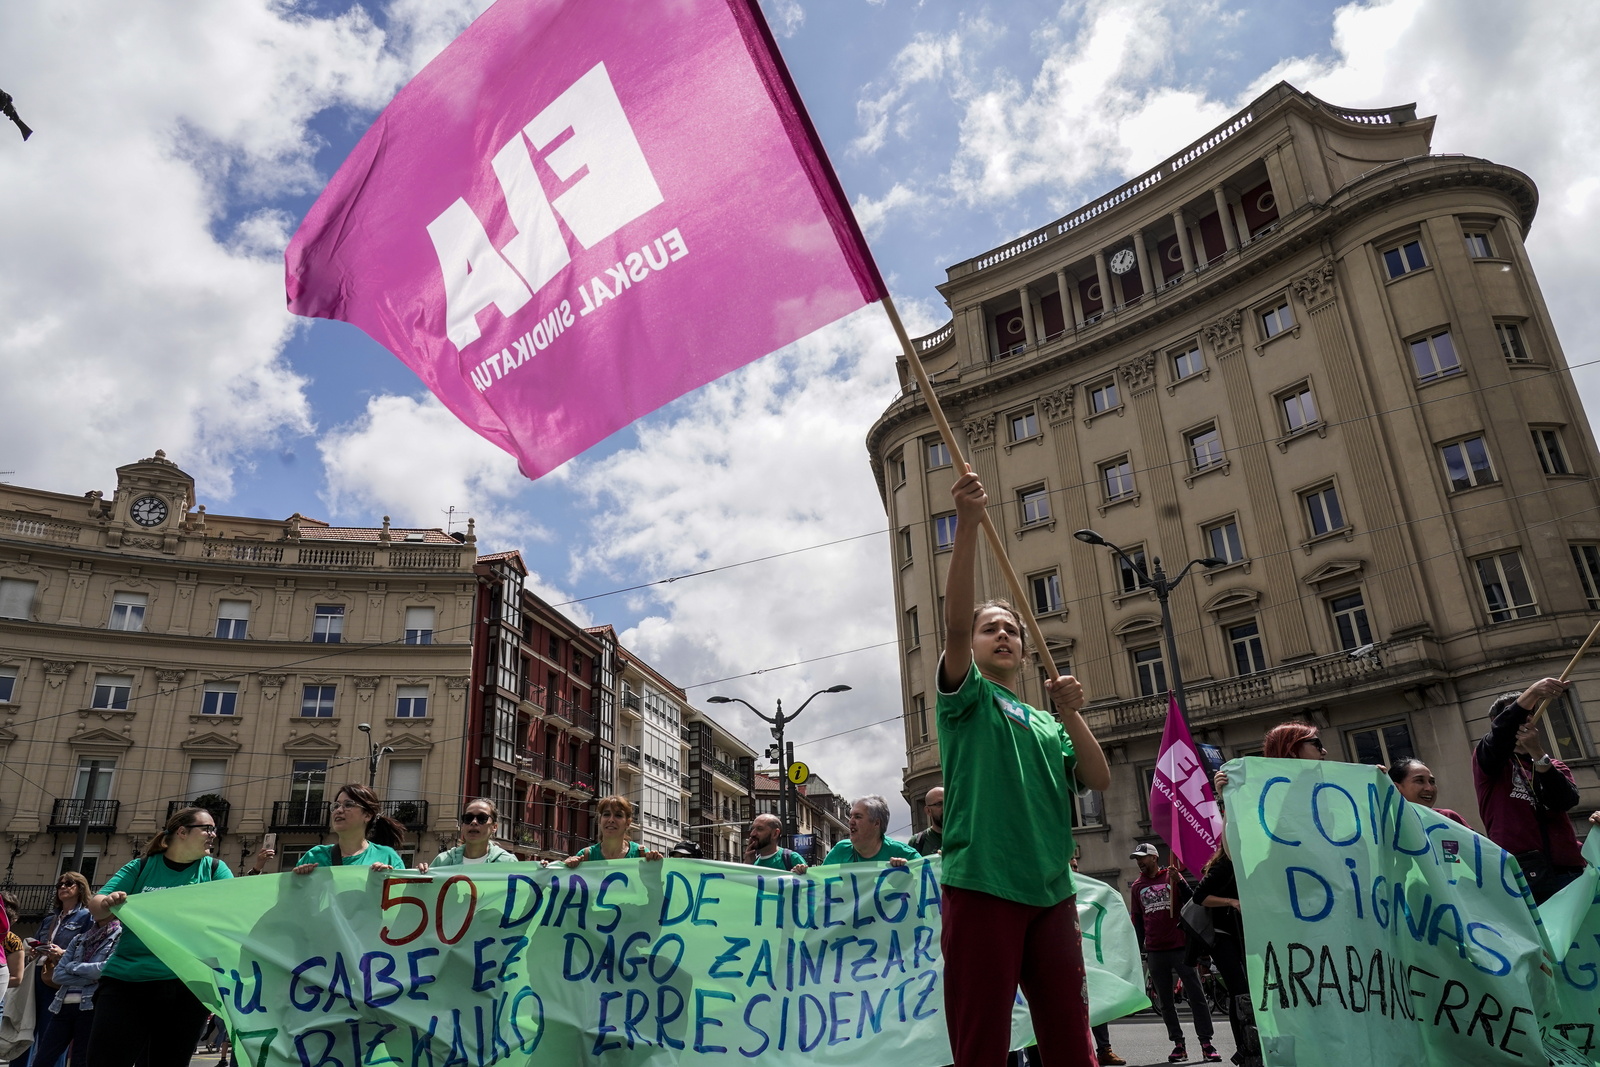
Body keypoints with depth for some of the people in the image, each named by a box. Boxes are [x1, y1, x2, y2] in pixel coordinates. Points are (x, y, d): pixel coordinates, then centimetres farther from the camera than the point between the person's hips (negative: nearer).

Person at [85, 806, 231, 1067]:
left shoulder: (214, 870, 7)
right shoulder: (141, 868, 6)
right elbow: (95, 905, 1)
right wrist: (108, 903, -23)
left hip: (187, 988, 1)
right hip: (126, 983, -1)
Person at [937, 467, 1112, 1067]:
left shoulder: (1047, 724, 23)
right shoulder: (967, 697, 8)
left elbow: (1099, 781, 10)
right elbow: (955, 620, -11)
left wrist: (1070, 715, -6)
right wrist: (968, 524, -23)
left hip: (1052, 892, 5)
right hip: (980, 885, -5)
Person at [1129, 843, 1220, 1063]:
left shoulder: (1172, 876, 2)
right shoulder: (1137, 886, 10)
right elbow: (1137, 921, 14)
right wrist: (1138, 949, 10)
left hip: (1180, 947, -3)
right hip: (1155, 952, 3)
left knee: (1196, 995, -5)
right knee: (1165, 1001, 6)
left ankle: (1206, 1044, -1)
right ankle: (1178, 1044, 13)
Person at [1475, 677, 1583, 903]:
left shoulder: (1554, 766, 23)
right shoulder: (1488, 760, 10)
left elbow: (1566, 801, 0)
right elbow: (1499, 735, -15)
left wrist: (1538, 753, -14)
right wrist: (1530, 694, -30)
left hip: (1568, 869, 4)